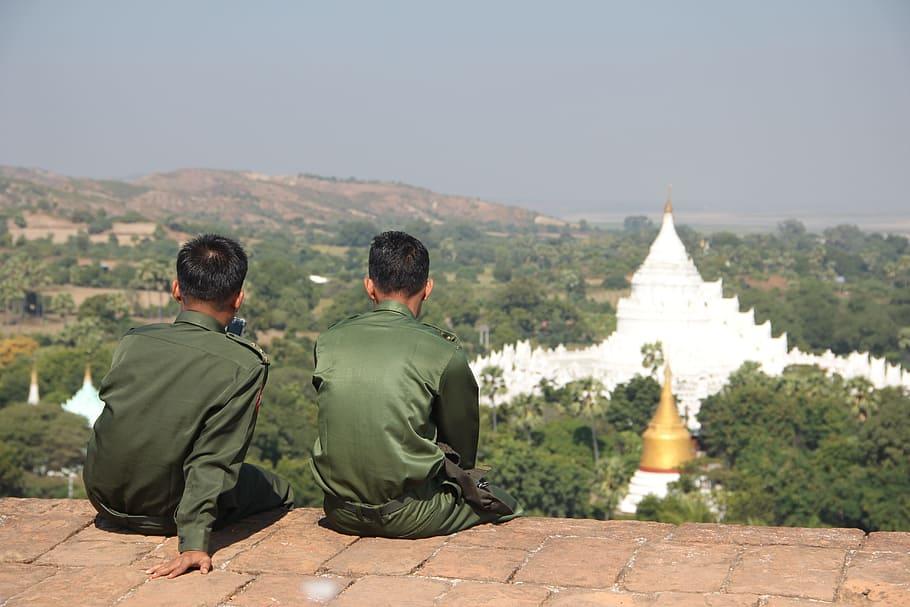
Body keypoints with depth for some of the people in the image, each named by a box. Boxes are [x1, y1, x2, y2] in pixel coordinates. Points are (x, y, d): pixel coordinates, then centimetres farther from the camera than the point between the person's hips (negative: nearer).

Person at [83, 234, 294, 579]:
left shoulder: (132, 342, -6)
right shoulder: (245, 365, -19)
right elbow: (214, 459, -24)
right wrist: (194, 543, -25)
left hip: (104, 498, 5)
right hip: (162, 514, -5)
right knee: (280, 495, 18)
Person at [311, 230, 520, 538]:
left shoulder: (330, 341, 2)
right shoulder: (444, 353, -10)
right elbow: (463, 450, 1)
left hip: (341, 514, 5)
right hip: (408, 518, -4)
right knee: (503, 504, 21)